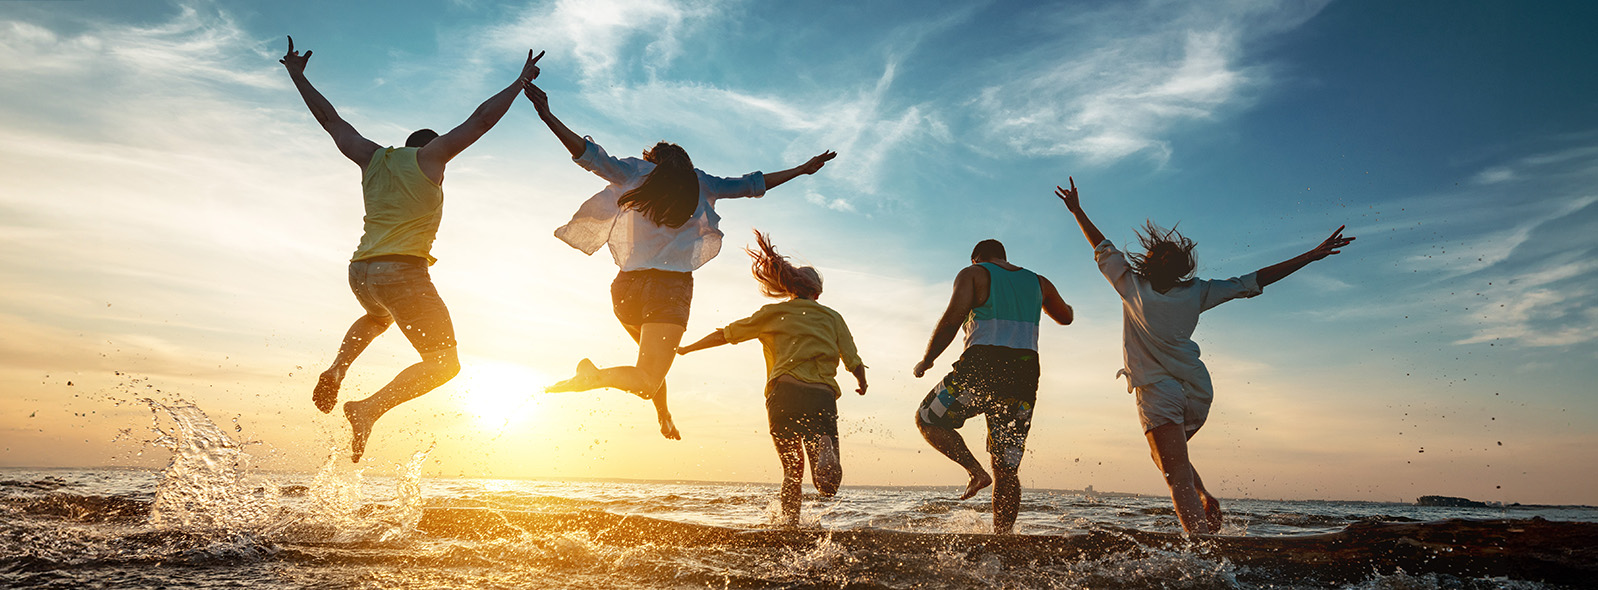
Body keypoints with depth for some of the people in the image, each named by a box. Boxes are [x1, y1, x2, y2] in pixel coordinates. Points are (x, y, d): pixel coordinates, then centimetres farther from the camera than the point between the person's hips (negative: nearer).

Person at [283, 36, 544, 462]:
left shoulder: (371, 157, 18)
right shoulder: (430, 155, 5)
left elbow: (329, 118, 27)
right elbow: (483, 118, 5)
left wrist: (297, 75, 40)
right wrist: (521, 82, 14)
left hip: (360, 272, 7)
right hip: (403, 271, -7)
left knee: (378, 317, 40)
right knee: (443, 362, 1)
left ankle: (336, 371, 13)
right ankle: (370, 408, -21)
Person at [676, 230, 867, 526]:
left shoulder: (774, 313, 17)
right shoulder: (832, 318, 19)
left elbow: (726, 334, 18)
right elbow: (854, 363, 11)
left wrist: (684, 348, 27)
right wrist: (862, 385, 33)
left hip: (785, 393, 1)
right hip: (822, 395, 0)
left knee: (792, 468, 19)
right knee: (828, 486, -2)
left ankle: (790, 518, -4)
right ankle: (823, 447, -34)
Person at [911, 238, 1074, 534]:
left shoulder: (973, 274, 7)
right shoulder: (1038, 282, 21)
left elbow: (952, 319, -7)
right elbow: (1065, 317, 37)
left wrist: (926, 360, 1)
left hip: (983, 365, -5)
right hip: (1025, 372, 5)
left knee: (928, 419, 14)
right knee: (1007, 470, 10)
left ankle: (976, 471, -5)